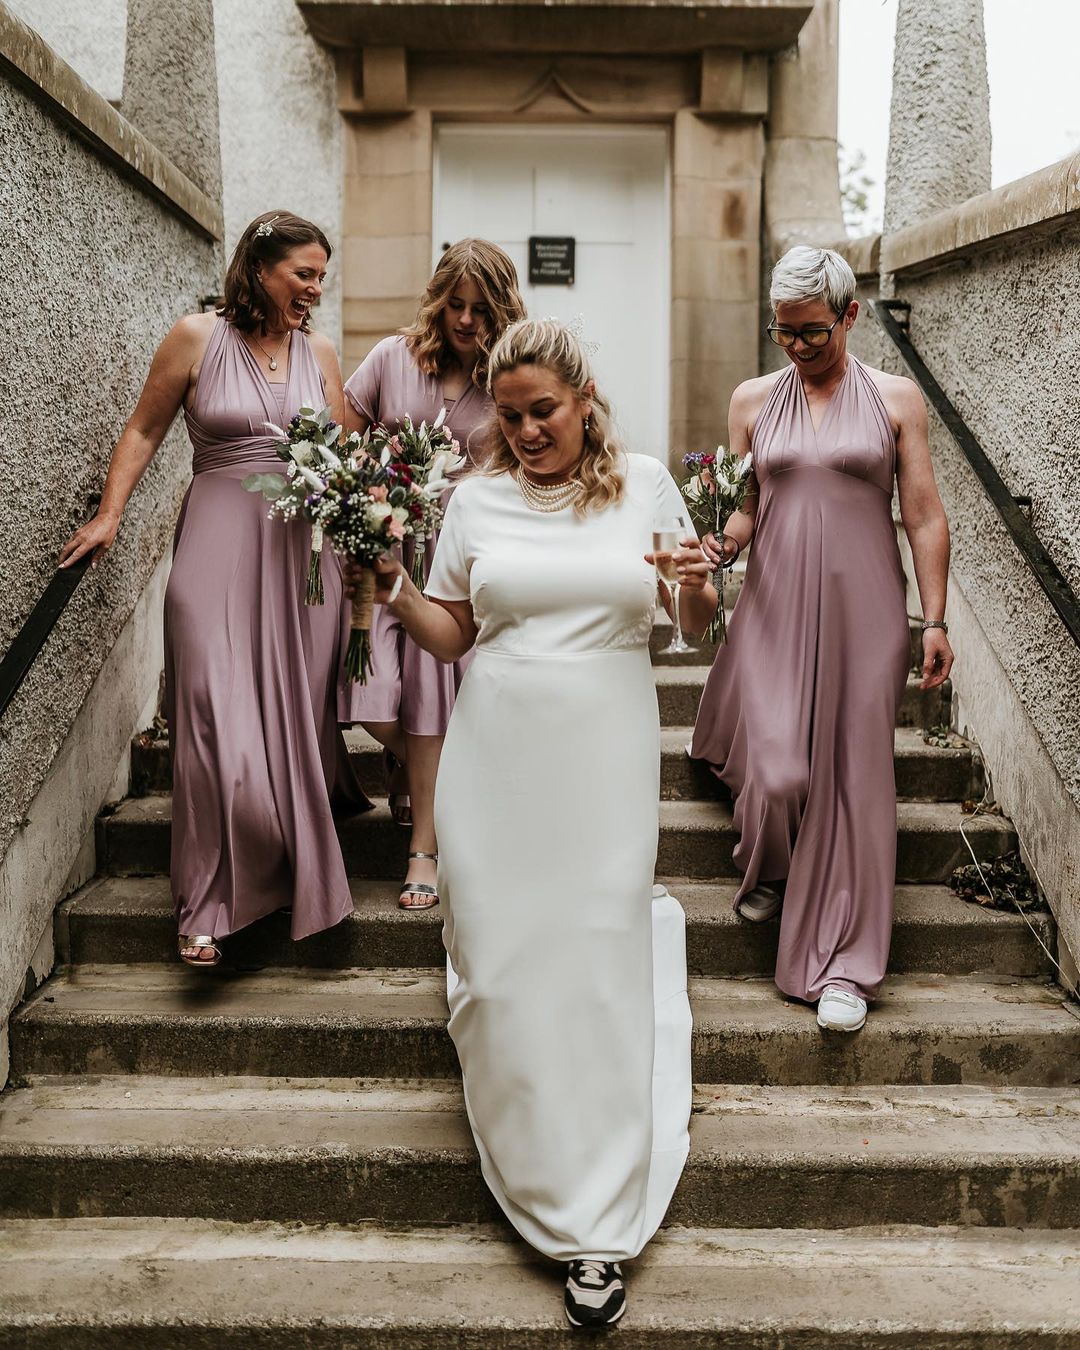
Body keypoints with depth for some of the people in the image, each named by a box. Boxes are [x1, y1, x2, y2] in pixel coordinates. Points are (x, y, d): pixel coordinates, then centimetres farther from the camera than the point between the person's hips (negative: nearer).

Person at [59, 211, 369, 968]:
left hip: (304, 544, 4)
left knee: (297, 715, 7)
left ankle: (299, 876, 25)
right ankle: (212, 906, 2)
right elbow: (145, 430, 5)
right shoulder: (198, 339, -1)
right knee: (220, 719, -7)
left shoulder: (320, 353, 11)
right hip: (221, 542, -3)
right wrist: (109, 515, -2)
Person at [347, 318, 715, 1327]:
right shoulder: (477, 498, 5)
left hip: (606, 756, -1)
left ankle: (598, 1228, 9)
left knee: (598, 967, -3)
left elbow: (698, 623, 12)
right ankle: (550, 1191, 30)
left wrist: (699, 587, -10)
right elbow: (450, 636, 10)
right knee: (502, 966, 3)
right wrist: (394, 592, -7)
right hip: (496, 753, 2)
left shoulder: (646, 484, 4)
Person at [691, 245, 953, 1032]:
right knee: (776, 768, -6)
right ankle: (768, 871, 32)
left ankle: (842, 964, 11)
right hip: (775, 605, 1)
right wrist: (721, 545, -14)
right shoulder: (754, 400, 8)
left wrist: (935, 621, -3)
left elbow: (924, 516, 1)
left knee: (852, 777, 0)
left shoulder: (896, 400, 3)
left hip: (863, 609, -1)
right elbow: (745, 507, 9)